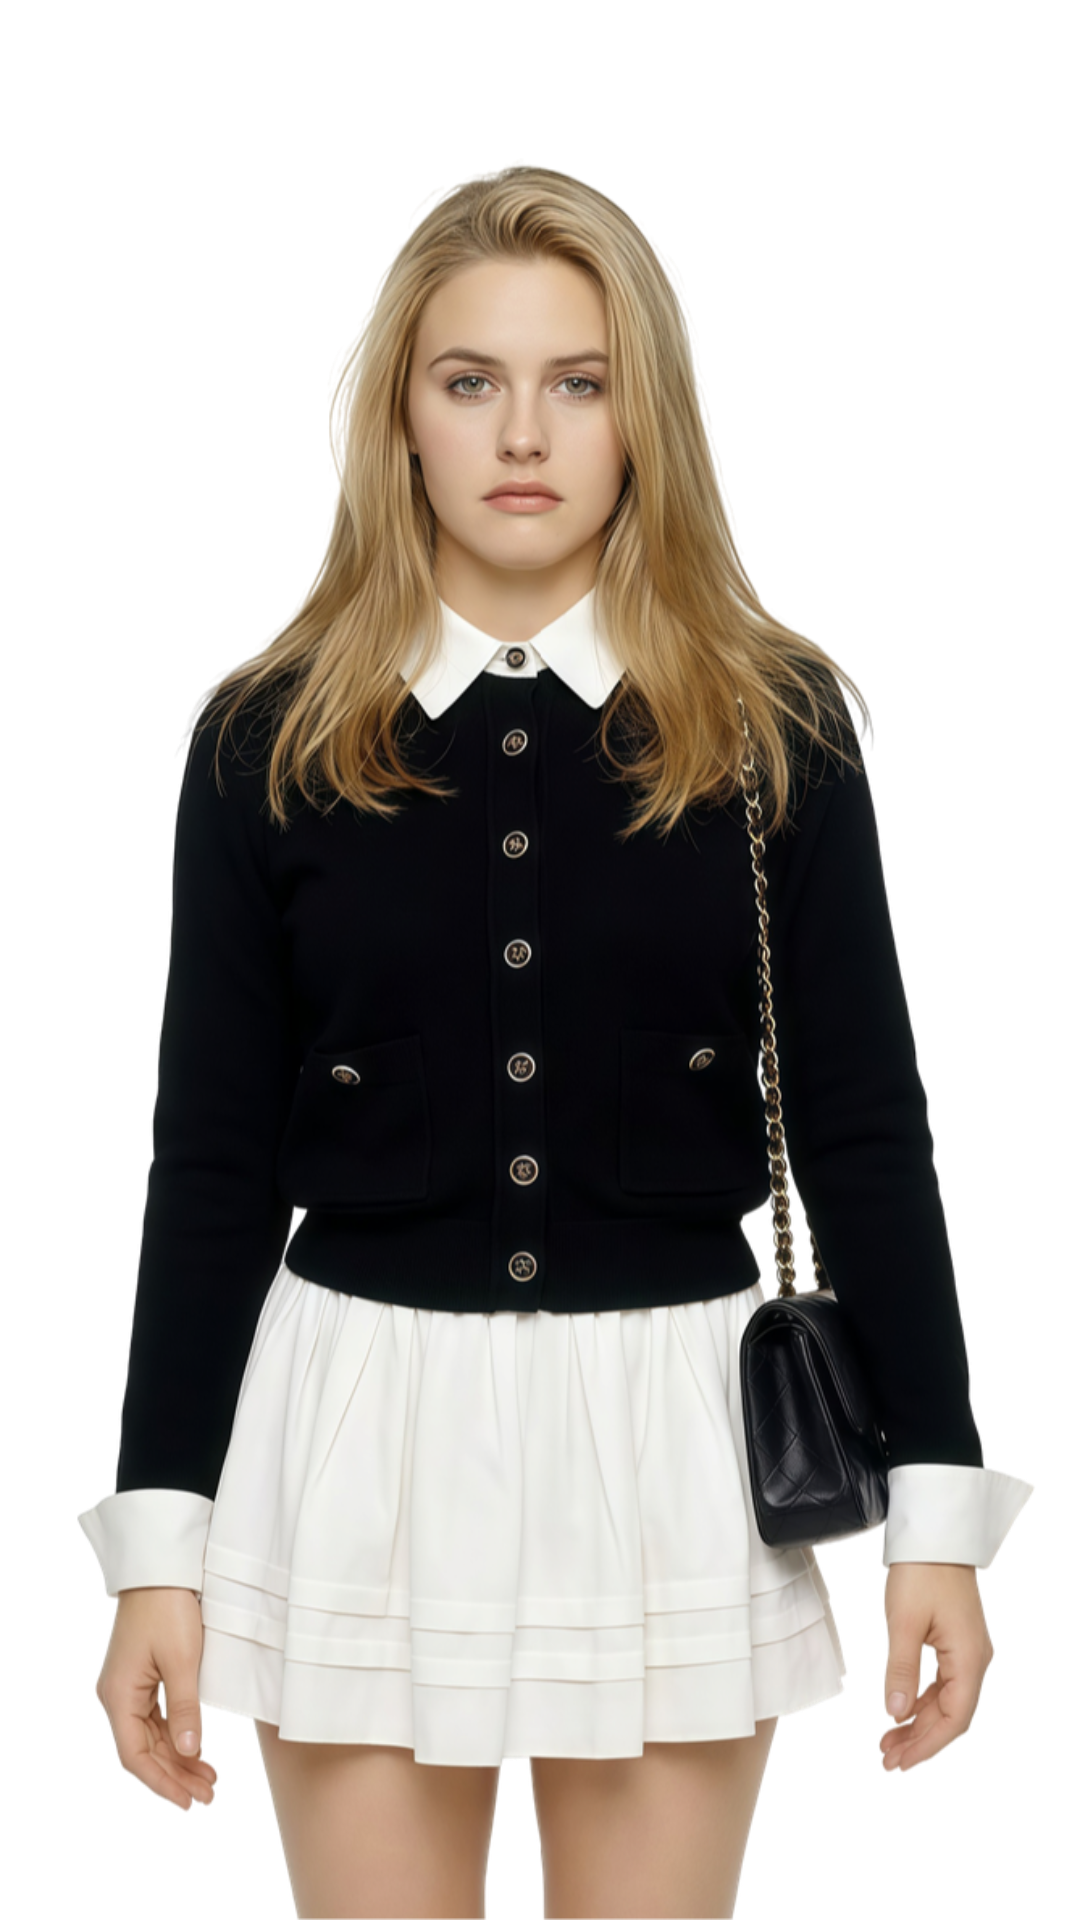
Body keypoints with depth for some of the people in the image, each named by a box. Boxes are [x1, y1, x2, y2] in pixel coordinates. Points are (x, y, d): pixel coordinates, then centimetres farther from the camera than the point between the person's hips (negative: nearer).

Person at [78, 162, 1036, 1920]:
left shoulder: (775, 727, -1)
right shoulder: (271, 737, 0)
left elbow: (863, 1132, 0)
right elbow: (213, 1159, 2)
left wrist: (939, 1507, -3)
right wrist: (158, 1544, 0)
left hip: (675, 1434, 0)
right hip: (363, 1433, 0)